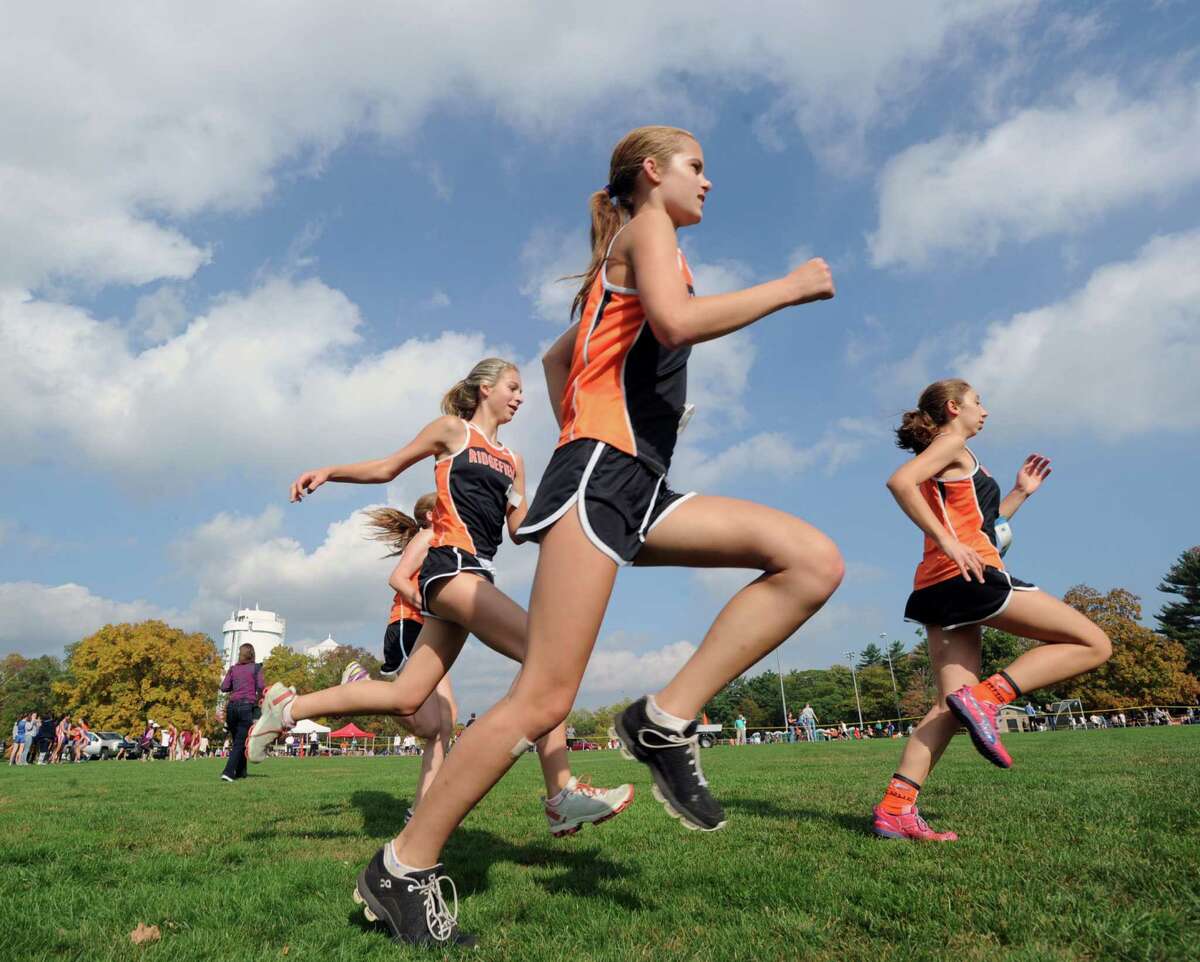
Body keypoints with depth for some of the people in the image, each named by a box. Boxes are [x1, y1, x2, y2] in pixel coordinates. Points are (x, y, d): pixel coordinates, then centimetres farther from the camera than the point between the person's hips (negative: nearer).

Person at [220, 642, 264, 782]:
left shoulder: (233, 668, 13)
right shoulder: (256, 667, 4)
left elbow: (224, 687, 6)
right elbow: (260, 687, -6)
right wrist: (259, 699, 12)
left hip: (232, 705, 4)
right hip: (247, 706, -4)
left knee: (237, 741, 15)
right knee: (240, 743, -3)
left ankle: (241, 772, 20)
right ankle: (228, 772, -17)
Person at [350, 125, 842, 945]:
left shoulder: (629, 262, 31)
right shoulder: (648, 226, 5)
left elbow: (556, 356, 37)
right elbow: (675, 323, -16)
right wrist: (788, 287, -4)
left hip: (638, 485, 9)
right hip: (601, 474, -9)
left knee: (815, 562, -3)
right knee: (546, 698, -12)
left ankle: (666, 722, -6)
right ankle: (404, 867, 4)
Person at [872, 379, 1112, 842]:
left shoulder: (952, 457, 30)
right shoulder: (952, 444, 2)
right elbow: (900, 481, -18)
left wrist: (1020, 493, 32)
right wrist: (947, 542, -21)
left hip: (939, 588, 9)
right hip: (968, 577, -9)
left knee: (951, 706, 2)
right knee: (1094, 644, 0)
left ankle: (894, 809, -8)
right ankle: (986, 697, -16)